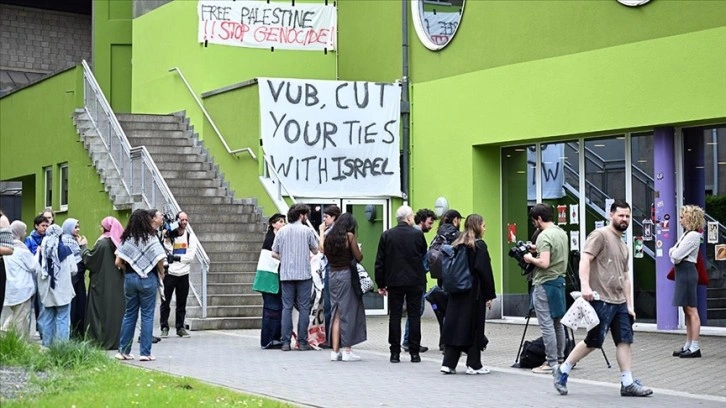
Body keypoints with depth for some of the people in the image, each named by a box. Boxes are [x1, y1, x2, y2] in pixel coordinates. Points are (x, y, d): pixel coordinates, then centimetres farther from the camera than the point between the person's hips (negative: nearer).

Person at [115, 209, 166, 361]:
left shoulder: (126, 239, 1)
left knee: (129, 314, 13)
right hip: (148, 279, -4)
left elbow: (118, 262, -2)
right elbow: (160, 261, -11)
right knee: (147, 315, 3)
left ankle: (124, 351, 16)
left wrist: (127, 269, 14)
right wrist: (161, 274, 7)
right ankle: (145, 353, 4)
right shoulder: (150, 238, -9)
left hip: (130, 278, 4)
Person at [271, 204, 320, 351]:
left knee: (287, 308, 5)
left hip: (286, 274, 3)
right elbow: (315, 250, 7)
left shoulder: (282, 231, 5)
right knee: (303, 308, 2)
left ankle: (286, 342, 1)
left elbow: (274, 253, 6)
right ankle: (302, 342, 1)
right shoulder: (307, 231, -2)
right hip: (304, 274, -3)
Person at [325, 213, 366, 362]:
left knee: (336, 313, 10)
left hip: (332, 275, 5)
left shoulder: (330, 237, 8)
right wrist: (356, 247, 13)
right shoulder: (349, 236, -7)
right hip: (346, 275, -5)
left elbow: (327, 255, 13)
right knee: (348, 312, 1)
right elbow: (359, 258, -5)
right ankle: (347, 350, 0)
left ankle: (335, 351, 8)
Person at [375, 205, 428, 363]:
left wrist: (381, 284, 6)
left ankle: (395, 352, 3)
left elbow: (380, 262, 0)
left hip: (394, 281, 1)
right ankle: (414, 353, 5)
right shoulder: (418, 234, -5)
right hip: (415, 281, -1)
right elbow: (424, 256, 5)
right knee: (414, 316, 4)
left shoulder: (387, 235, -1)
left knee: (395, 316, 4)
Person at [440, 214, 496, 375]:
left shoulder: (457, 245, 10)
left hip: (456, 291, 6)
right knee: (474, 327, 2)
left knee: (455, 325, 6)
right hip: (475, 294, -6)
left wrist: (451, 287, 13)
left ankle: (448, 363, 3)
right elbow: (484, 271, -13)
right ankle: (474, 364, 6)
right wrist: (489, 295, -10)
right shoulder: (479, 245, -8)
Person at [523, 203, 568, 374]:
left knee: (547, 325, -5)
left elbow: (544, 263, -24)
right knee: (557, 323, 16)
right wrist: (537, 248, 20)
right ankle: (560, 359, 22)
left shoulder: (544, 236, -17)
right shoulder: (562, 233, 10)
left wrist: (530, 259, -8)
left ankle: (552, 363, -3)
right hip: (559, 280, 9)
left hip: (545, 284, -9)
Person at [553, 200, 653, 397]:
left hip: (620, 302, 8)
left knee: (624, 340, 2)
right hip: (601, 300, -8)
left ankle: (627, 384, 4)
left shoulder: (623, 245, 22)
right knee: (593, 341, -4)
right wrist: (585, 285, -30)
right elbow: (585, 259, -17)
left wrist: (629, 305, 20)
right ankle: (562, 371, 10)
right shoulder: (600, 235, -5)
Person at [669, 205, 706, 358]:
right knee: (687, 311, 11)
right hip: (682, 273, 10)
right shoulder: (686, 234, 17)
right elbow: (674, 253, 18)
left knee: (691, 310, -9)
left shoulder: (693, 236, -14)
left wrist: (673, 252, 3)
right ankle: (688, 346, 15)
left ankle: (695, 348, -8)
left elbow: (676, 256, -19)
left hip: (687, 272, -10)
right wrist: (674, 251, -4)